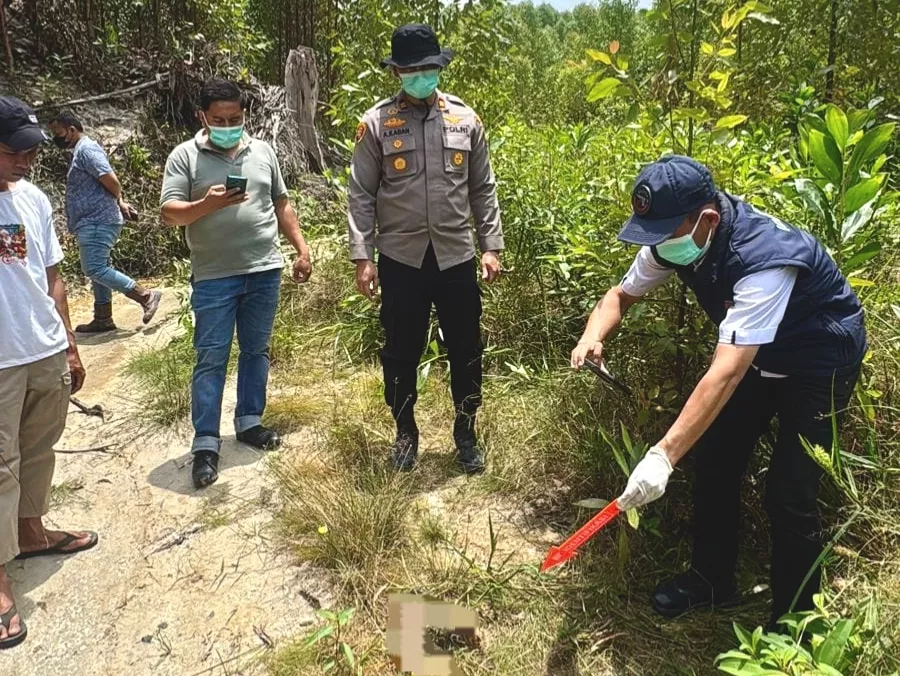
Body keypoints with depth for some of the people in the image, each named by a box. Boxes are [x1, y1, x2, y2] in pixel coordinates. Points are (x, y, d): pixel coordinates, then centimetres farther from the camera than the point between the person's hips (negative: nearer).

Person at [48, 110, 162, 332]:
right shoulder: (80, 151, 20)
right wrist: (120, 202, 15)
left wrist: (119, 201, -4)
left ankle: (147, 296, -11)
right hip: (93, 222, 11)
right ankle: (103, 319, 18)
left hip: (97, 222, -11)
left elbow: (110, 179, -21)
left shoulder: (86, 149, -13)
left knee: (94, 269, -14)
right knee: (98, 269, 12)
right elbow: (109, 182, 25)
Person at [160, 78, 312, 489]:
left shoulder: (263, 152, 10)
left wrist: (301, 249, 11)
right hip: (214, 277, -3)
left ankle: (249, 422, 28)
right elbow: (170, 214, -7)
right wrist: (208, 204, -25)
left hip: (264, 271, 4)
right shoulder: (185, 156, -1)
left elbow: (282, 205, 16)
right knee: (211, 358, -1)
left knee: (256, 350, 13)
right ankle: (205, 443, 6)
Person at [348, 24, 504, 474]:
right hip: (400, 258, -1)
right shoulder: (376, 123, -1)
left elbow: (483, 189, 9)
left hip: (456, 256, 2)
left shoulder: (465, 119, 5)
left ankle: (466, 433, 29)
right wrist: (362, 256, -7)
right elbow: (362, 194, -1)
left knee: (466, 350, 9)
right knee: (401, 352, 10)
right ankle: (405, 433, 30)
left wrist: (492, 246, 3)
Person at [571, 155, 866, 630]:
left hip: (819, 361, -7)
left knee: (788, 493, -9)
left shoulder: (764, 257, -41)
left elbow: (724, 374, -47)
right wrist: (593, 338, -25)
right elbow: (622, 294, -2)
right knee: (714, 461, 7)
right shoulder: (674, 240, -18)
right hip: (757, 353, 7)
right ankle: (712, 579, 28)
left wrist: (663, 456, -52)